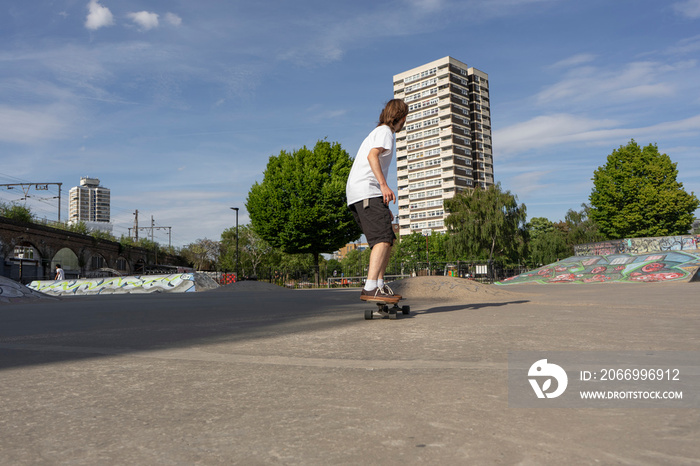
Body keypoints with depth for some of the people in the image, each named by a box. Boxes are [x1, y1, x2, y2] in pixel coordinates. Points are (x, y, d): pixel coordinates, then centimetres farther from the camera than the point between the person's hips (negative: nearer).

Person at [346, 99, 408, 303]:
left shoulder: (377, 132, 34)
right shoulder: (385, 131, 4)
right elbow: (372, 156, -17)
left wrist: (384, 206, 30)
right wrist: (384, 185, -28)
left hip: (357, 195, 10)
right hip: (366, 192, -10)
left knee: (387, 239, 11)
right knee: (383, 238, -20)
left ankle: (380, 285, 8)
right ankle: (370, 288, -31)